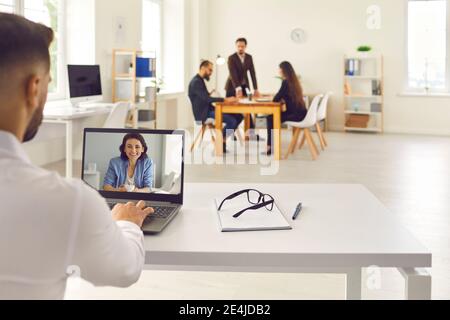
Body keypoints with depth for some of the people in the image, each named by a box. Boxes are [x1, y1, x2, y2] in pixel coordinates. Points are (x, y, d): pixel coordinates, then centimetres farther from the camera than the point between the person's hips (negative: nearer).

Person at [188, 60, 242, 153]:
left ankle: (223, 139, 4)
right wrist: (225, 100, -28)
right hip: (203, 114, -10)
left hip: (208, 110, 10)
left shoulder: (200, 81, 18)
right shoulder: (196, 82, -15)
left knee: (239, 116, 1)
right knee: (231, 121, -24)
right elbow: (206, 99, -27)